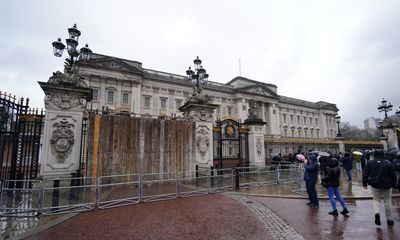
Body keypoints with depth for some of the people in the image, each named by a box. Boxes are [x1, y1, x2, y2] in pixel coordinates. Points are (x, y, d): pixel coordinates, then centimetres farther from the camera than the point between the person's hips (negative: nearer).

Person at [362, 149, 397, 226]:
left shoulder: (370, 163, -5)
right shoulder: (388, 163, -6)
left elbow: (365, 174, -3)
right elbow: (393, 176, -1)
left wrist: (365, 183, 7)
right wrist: (393, 184, 13)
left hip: (375, 185, 0)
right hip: (387, 186, 1)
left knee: (376, 199, 13)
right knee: (387, 201, 13)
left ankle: (377, 212, -11)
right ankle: (389, 219, 21)